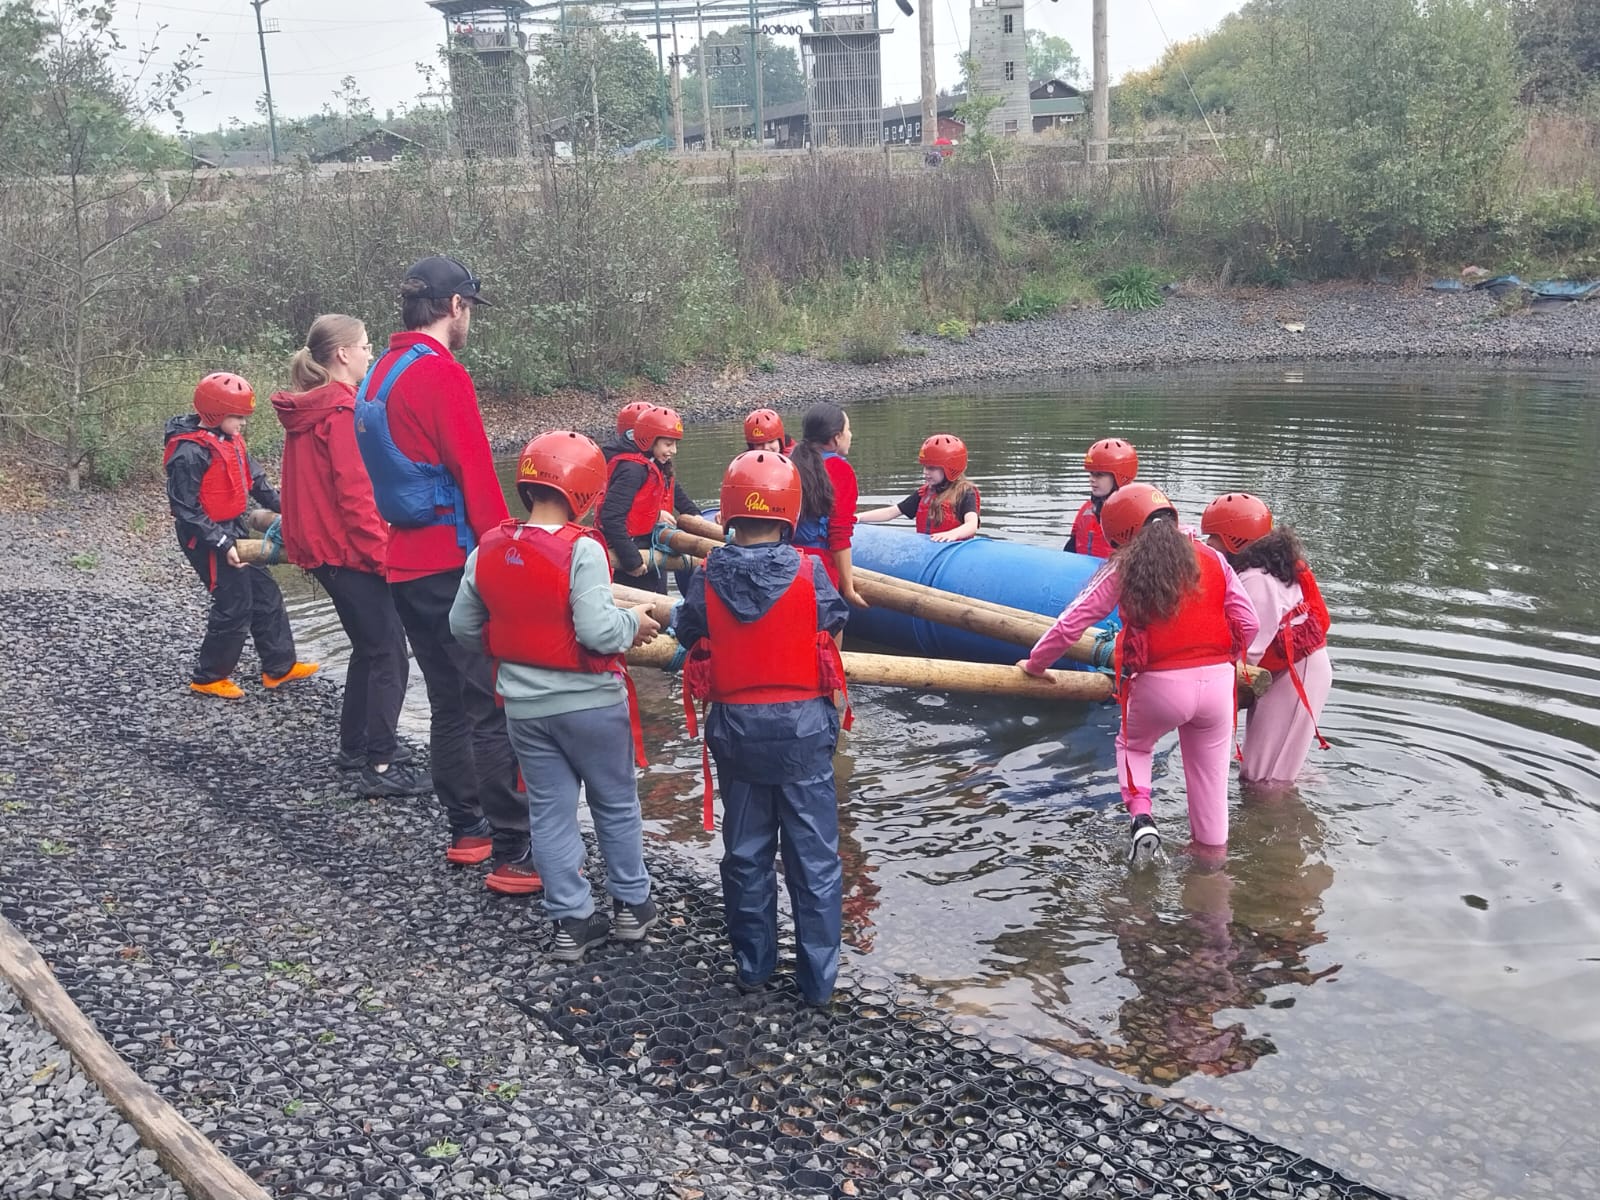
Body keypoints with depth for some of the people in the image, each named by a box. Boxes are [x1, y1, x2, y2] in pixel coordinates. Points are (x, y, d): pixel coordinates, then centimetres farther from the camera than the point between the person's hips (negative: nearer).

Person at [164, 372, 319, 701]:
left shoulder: (229, 439, 4)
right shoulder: (189, 452, -22)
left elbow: (255, 480, 13)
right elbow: (186, 509, -23)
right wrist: (222, 543, -27)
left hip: (234, 532, 9)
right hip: (208, 540, -9)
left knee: (265, 595, 13)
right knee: (234, 608, -2)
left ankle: (280, 667, 23)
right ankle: (208, 678, 14)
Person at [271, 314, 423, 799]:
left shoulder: (306, 410, 13)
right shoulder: (343, 411, -16)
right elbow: (355, 493, -21)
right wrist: (381, 553, -17)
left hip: (321, 546, 10)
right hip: (351, 549, -10)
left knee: (369, 646, 20)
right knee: (389, 654, -4)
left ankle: (355, 746, 30)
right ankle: (380, 767, -2)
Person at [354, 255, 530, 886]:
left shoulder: (379, 375, 14)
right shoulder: (441, 373, -14)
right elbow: (478, 480, -17)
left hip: (407, 566, 9)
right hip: (456, 565, -9)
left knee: (449, 702, 17)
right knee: (495, 706, -6)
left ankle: (466, 831, 26)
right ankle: (515, 855, -3)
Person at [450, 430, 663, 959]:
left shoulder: (489, 550, -2)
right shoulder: (581, 549, -21)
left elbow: (463, 626, 7)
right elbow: (598, 631, -27)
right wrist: (635, 623, -8)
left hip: (524, 705, 4)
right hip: (591, 701, -4)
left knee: (550, 810, 13)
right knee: (615, 803, 15)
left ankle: (571, 921, 18)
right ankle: (631, 904, 28)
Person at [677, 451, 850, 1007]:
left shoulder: (707, 580, -9)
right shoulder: (809, 574, -13)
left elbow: (688, 636, 1)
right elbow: (834, 624, -1)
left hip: (735, 731, 2)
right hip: (803, 730, -2)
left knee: (746, 852, 17)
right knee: (813, 857, 9)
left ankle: (753, 965, 28)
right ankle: (818, 978, 15)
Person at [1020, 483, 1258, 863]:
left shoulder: (1123, 569, -1)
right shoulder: (1213, 560, 7)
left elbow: (1070, 624, -1)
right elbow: (1247, 623, 2)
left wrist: (1036, 664, 13)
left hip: (1159, 686, -2)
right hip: (1217, 681, 2)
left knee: (1133, 744, 26)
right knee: (1210, 773, 18)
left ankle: (1141, 818, 6)